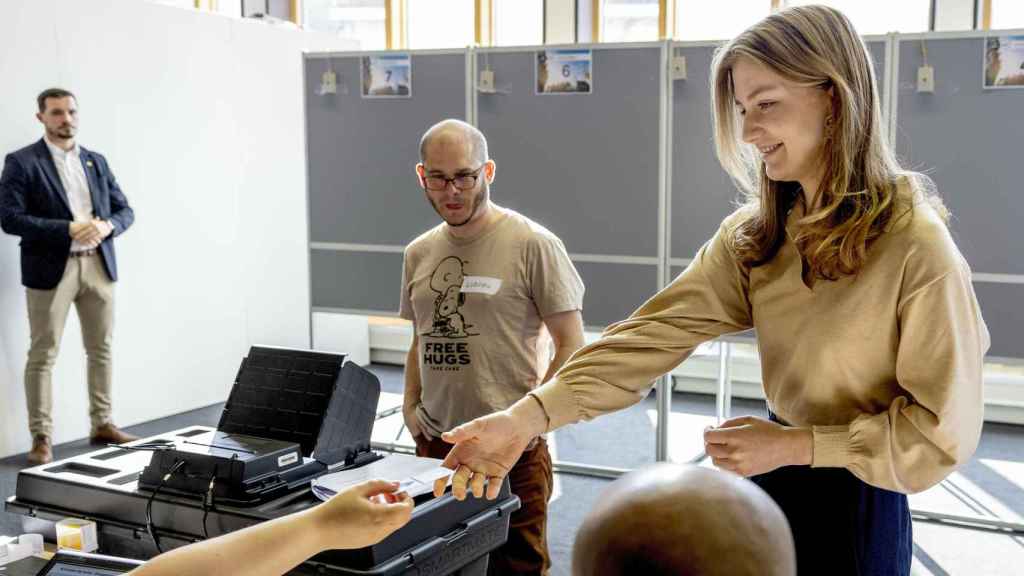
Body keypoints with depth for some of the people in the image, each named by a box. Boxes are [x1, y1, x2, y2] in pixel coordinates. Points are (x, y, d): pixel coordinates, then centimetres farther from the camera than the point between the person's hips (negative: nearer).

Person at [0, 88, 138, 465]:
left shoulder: (96, 161, 13)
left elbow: (124, 210, 14)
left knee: (101, 349, 11)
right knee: (43, 356, -1)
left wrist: (106, 226, -10)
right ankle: (41, 438, 6)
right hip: (51, 269, -5)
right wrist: (68, 230, -19)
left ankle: (102, 424, 22)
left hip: (98, 264, 5)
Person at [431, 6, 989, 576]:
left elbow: (944, 430, -18)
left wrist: (792, 446, -20)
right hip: (774, 484, 6)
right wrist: (529, 416, -27)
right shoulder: (752, 235, -4)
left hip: (858, 509, -5)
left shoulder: (916, 246, -22)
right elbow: (655, 332, -16)